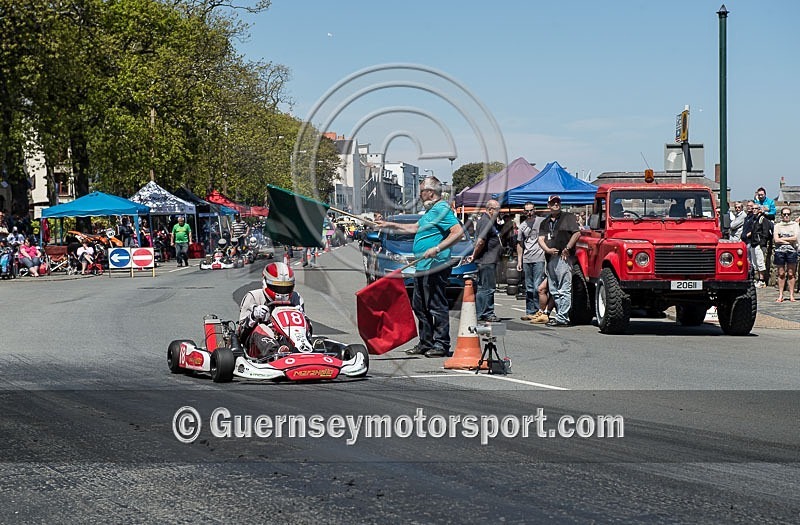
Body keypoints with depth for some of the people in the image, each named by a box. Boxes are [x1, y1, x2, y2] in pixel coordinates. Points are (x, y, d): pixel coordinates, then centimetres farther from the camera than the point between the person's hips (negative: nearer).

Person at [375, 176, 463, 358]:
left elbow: (459, 231, -23)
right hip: (422, 267, 11)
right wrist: (390, 225, 36)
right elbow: (415, 228, 34)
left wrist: (437, 249, -28)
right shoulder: (431, 210, 21)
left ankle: (441, 345, -3)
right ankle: (426, 343, 21)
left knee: (437, 306, -7)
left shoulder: (441, 210, -12)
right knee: (419, 306, 14)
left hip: (435, 267, -11)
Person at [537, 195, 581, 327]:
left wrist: (567, 249, -11)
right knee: (554, 290, 9)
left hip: (564, 257, -7)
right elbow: (541, 239, 9)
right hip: (550, 258, 7)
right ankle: (559, 315, 14)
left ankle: (562, 318, -12)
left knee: (564, 290, -10)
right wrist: (548, 250, -10)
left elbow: (577, 233, -6)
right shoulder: (545, 223, 19)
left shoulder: (568, 217, 3)